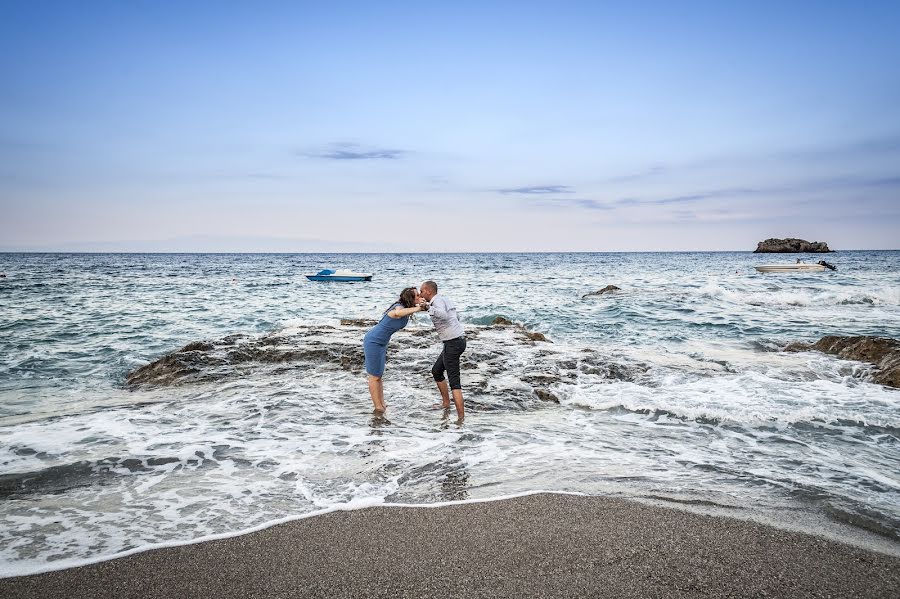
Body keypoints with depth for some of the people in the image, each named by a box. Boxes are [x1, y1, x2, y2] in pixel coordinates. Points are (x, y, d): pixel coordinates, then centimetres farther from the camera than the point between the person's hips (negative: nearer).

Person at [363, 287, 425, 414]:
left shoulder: (406, 308, 0)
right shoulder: (399, 307, -25)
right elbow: (397, 313, -53)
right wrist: (417, 309, -45)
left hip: (380, 342, 9)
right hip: (373, 342, -9)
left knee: (378, 375, 16)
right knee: (375, 377, 3)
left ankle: (382, 405, 25)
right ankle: (378, 408, 14)